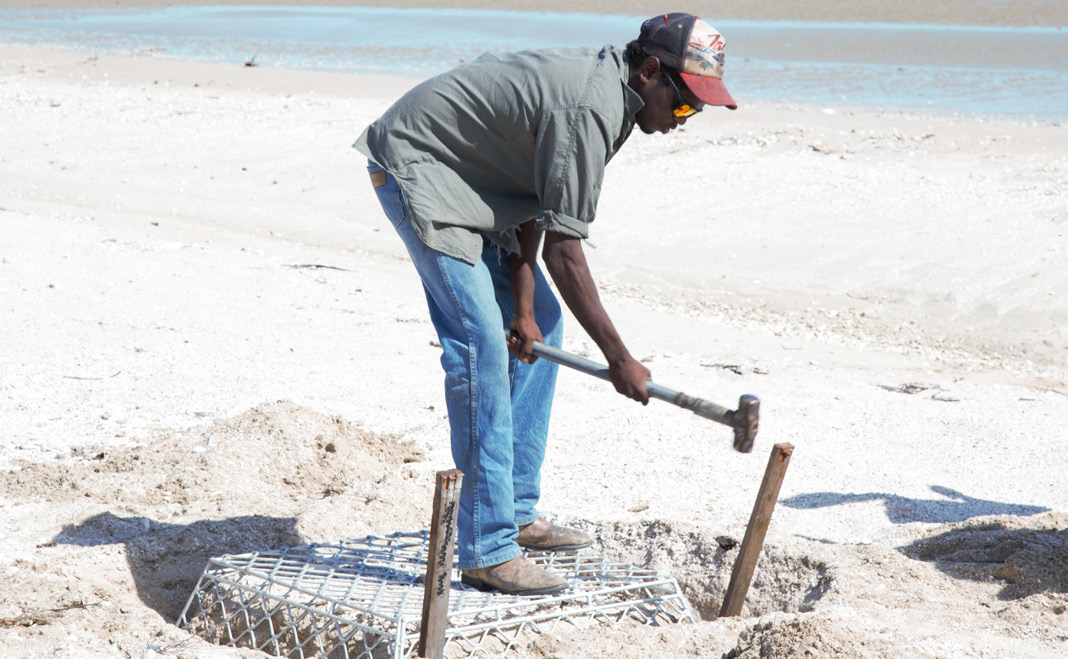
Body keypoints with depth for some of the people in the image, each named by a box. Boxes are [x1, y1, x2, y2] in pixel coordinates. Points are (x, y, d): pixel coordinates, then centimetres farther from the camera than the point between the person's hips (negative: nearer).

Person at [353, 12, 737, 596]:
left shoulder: (602, 85, 5)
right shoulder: (590, 108, -27)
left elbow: (533, 204, 5)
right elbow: (563, 251, -26)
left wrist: (525, 307, -2)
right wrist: (619, 359, -21)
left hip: (466, 178, 11)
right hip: (414, 168, -11)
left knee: (543, 325, 11)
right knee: (482, 344, -18)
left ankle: (516, 513, 17)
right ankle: (488, 552, -15)